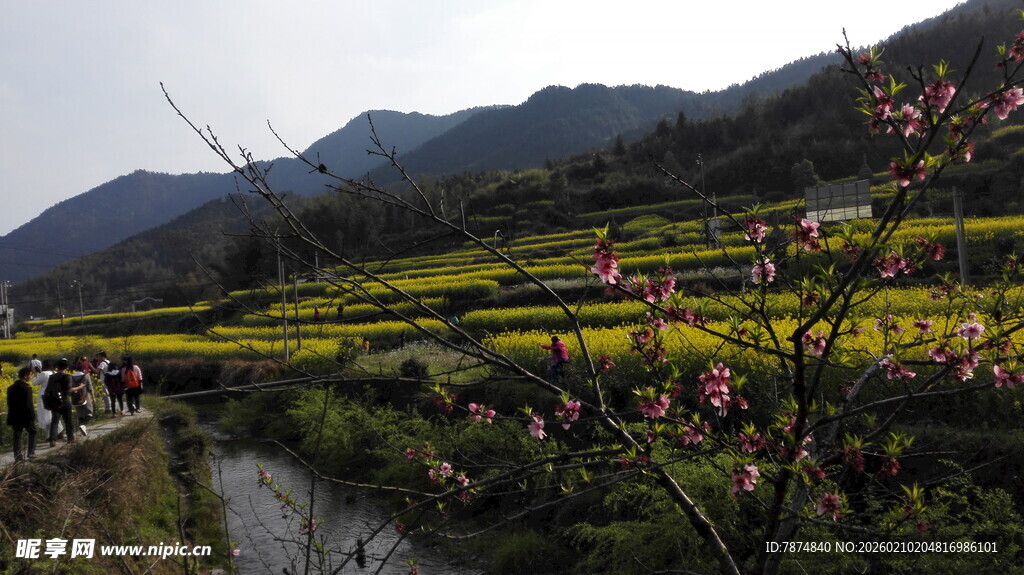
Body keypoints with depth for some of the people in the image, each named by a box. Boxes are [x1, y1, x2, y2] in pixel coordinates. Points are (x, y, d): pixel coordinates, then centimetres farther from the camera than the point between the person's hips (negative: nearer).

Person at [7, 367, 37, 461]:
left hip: (15, 417, 6)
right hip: (26, 417, -6)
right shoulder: (26, 388, -16)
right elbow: (28, 405, -18)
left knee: (17, 435, 8)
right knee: (32, 432, 13)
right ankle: (31, 452, 8)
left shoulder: (11, 388, 7)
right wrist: (33, 418, -12)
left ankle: (17, 455, 3)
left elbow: (10, 403, 13)